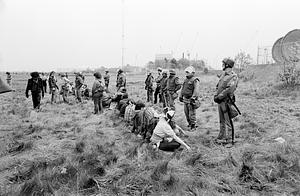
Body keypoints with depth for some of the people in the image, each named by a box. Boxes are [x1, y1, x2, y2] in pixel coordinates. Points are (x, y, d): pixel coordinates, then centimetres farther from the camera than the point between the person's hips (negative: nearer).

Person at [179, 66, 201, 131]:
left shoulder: (195, 80, -11)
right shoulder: (186, 80, 16)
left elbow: (196, 90, -20)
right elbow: (183, 88, 24)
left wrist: (193, 98, -26)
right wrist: (181, 96, 21)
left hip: (191, 99, -8)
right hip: (185, 99, 8)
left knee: (192, 113, -5)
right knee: (186, 112, 13)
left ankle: (193, 126, 5)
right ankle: (189, 124, 26)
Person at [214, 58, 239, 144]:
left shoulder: (233, 76, -11)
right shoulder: (223, 75, 16)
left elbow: (230, 89, -23)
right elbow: (218, 86, 22)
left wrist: (219, 96, -21)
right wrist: (216, 95, 6)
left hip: (226, 101, -9)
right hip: (220, 100, 9)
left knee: (227, 120, -2)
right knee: (222, 120, 15)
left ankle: (229, 138, 6)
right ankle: (221, 136, 25)